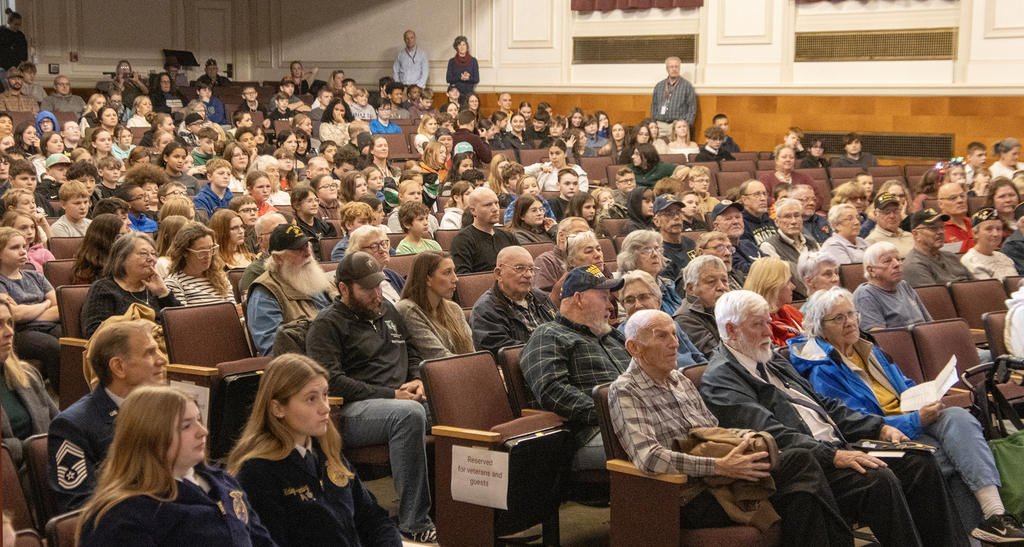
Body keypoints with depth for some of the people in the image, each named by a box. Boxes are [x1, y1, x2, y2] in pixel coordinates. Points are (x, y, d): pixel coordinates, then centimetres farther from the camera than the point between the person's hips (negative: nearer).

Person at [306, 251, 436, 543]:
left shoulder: (387, 311, 24)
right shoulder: (327, 325, 1)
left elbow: (413, 352, 34)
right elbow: (331, 381, -12)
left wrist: (416, 381, 10)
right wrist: (391, 395, -14)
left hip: (401, 400, 7)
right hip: (352, 411, -7)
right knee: (409, 413, -38)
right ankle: (414, 523, -34)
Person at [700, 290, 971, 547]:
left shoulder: (772, 361, 22)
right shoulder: (720, 379, -9)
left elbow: (824, 405, 24)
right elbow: (772, 436, -20)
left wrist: (880, 428, 13)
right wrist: (833, 456, -26)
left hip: (835, 450, 10)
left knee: (920, 463, -2)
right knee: (877, 479, -29)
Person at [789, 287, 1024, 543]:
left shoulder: (868, 349, 20)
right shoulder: (822, 372, -6)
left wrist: (926, 400, 1)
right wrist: (916, 420, -19)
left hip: (913, 418, 7)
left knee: (958, 417, -25)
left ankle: (995, 513, -34)